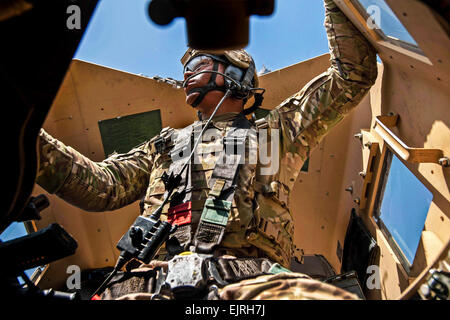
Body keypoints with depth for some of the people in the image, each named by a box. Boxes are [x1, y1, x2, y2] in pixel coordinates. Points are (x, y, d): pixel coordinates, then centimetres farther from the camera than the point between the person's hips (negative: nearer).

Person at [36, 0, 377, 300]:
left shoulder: (276, 132, 23)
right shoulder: (167, 144, 29)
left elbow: (353, 73, 21)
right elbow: (100, 186, 19)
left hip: (248, 278, -1)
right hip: (151, 280, 2)